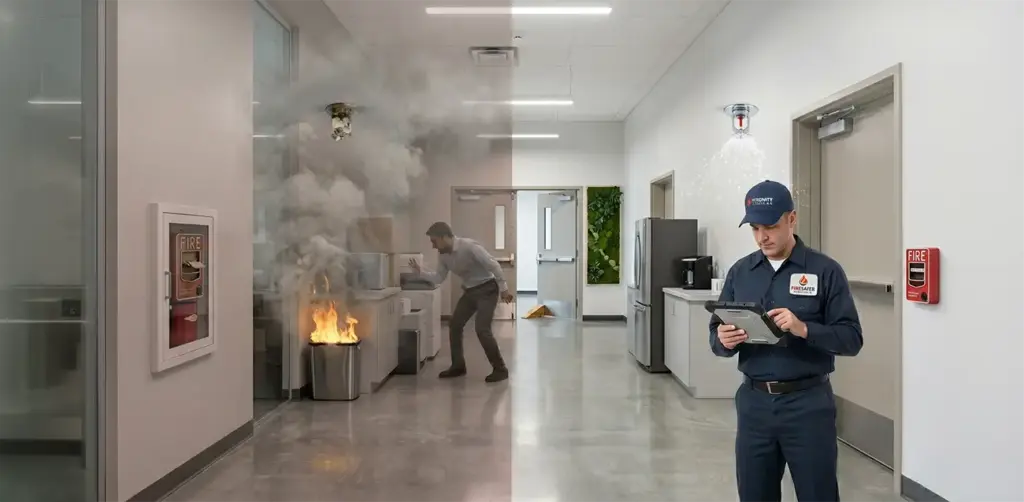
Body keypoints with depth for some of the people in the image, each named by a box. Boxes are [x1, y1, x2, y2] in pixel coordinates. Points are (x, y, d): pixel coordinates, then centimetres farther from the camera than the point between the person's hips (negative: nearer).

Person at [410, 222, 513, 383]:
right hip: (469, 291, 8)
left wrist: (503, 288, -22)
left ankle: (500, 369, -2)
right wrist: (420, 272, -7)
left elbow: (493, 265, -24)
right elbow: (439, 278, 7)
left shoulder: (469, 246, -26)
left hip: (486, 289, -8)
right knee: (454, 325, 6)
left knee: (482, 329, -16)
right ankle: (458, 366, 20)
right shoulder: (443, 255, -2)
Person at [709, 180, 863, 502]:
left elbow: (851, 339, -6)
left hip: (808, 403, -3)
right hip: (753, 403, 3)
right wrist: (724, 340, -16)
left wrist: (804, 329, -23)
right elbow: (716, 337, 7)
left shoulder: (825, 271, -4)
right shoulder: (740, 272, 7)